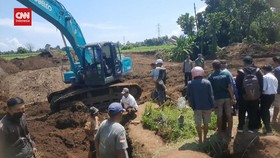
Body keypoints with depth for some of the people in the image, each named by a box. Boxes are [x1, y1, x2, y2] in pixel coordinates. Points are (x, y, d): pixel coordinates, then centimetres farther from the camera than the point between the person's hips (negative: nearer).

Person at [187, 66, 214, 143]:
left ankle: (200, 139, 12)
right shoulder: (207, 82, -4)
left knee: (198, 124, 7)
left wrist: (192, 105, 6)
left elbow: (189, 96, -2)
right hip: (207, 106, 1)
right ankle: (205, 138, 25)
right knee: (206, 123, 15)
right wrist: (212, 105, 2)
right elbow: (211, 95, -4)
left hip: (197, 107, -1)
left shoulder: (190, 83, -5)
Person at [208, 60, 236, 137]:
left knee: (219, 117, 9)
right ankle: (230, 132, 21)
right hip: (227, 97, 1)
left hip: (217, 98, -1)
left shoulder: (211, 76, -5)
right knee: (229, 115, 13)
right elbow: (230, 87, -7)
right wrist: (232, 98, -2)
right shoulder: (226, 74, -3)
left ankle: (220, 133, 19)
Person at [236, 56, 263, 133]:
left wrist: (238, 95, 4)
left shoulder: (241, 72, -12)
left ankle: (240, 127, 19)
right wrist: (259, 93, 10)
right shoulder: (258, 71, -4)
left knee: (242, 112, 13)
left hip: (244, 96, -2)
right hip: (255, 96, 2)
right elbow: (261, 84, 0)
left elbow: (238, 85, -8)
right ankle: (251, 127, 20)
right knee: (254, 112, 14)